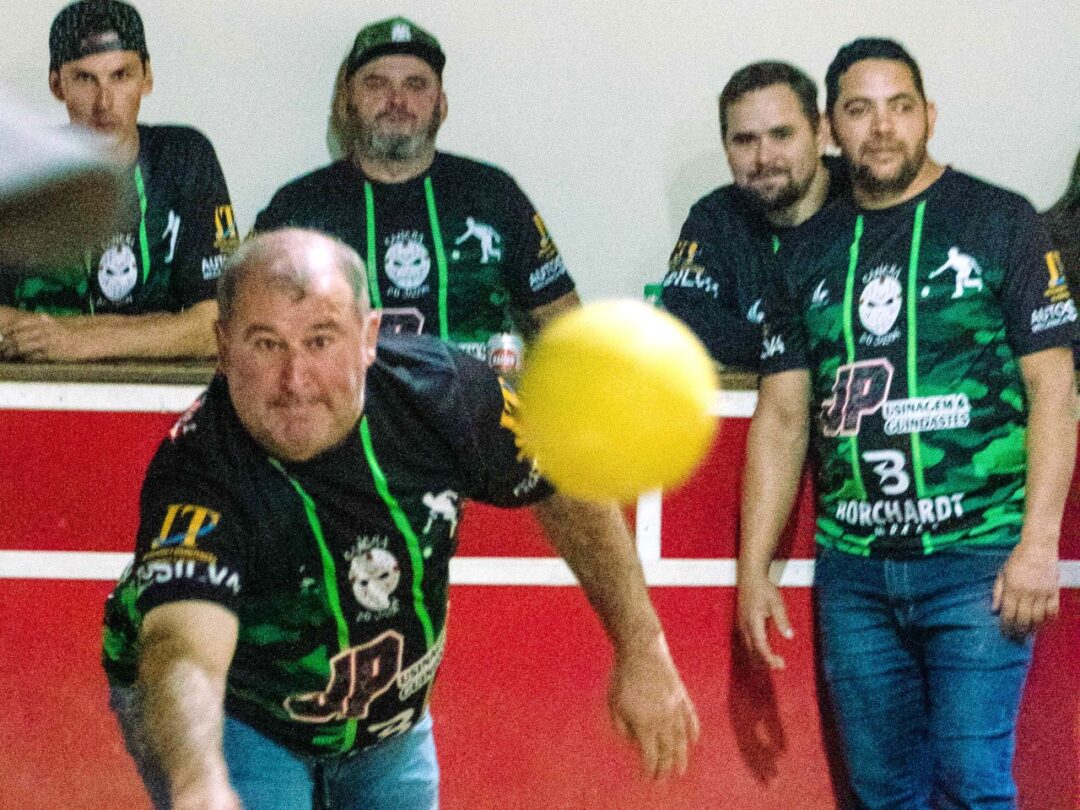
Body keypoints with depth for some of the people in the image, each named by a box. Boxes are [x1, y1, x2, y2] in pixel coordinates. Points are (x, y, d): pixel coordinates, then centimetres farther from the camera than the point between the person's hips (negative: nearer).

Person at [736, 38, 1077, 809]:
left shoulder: (998, 223, 1)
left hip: (976, 561, -4)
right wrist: (754, 567, 7)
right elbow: (782, 417, 13)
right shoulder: (812, 255, 12)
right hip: (854, 569, 4)